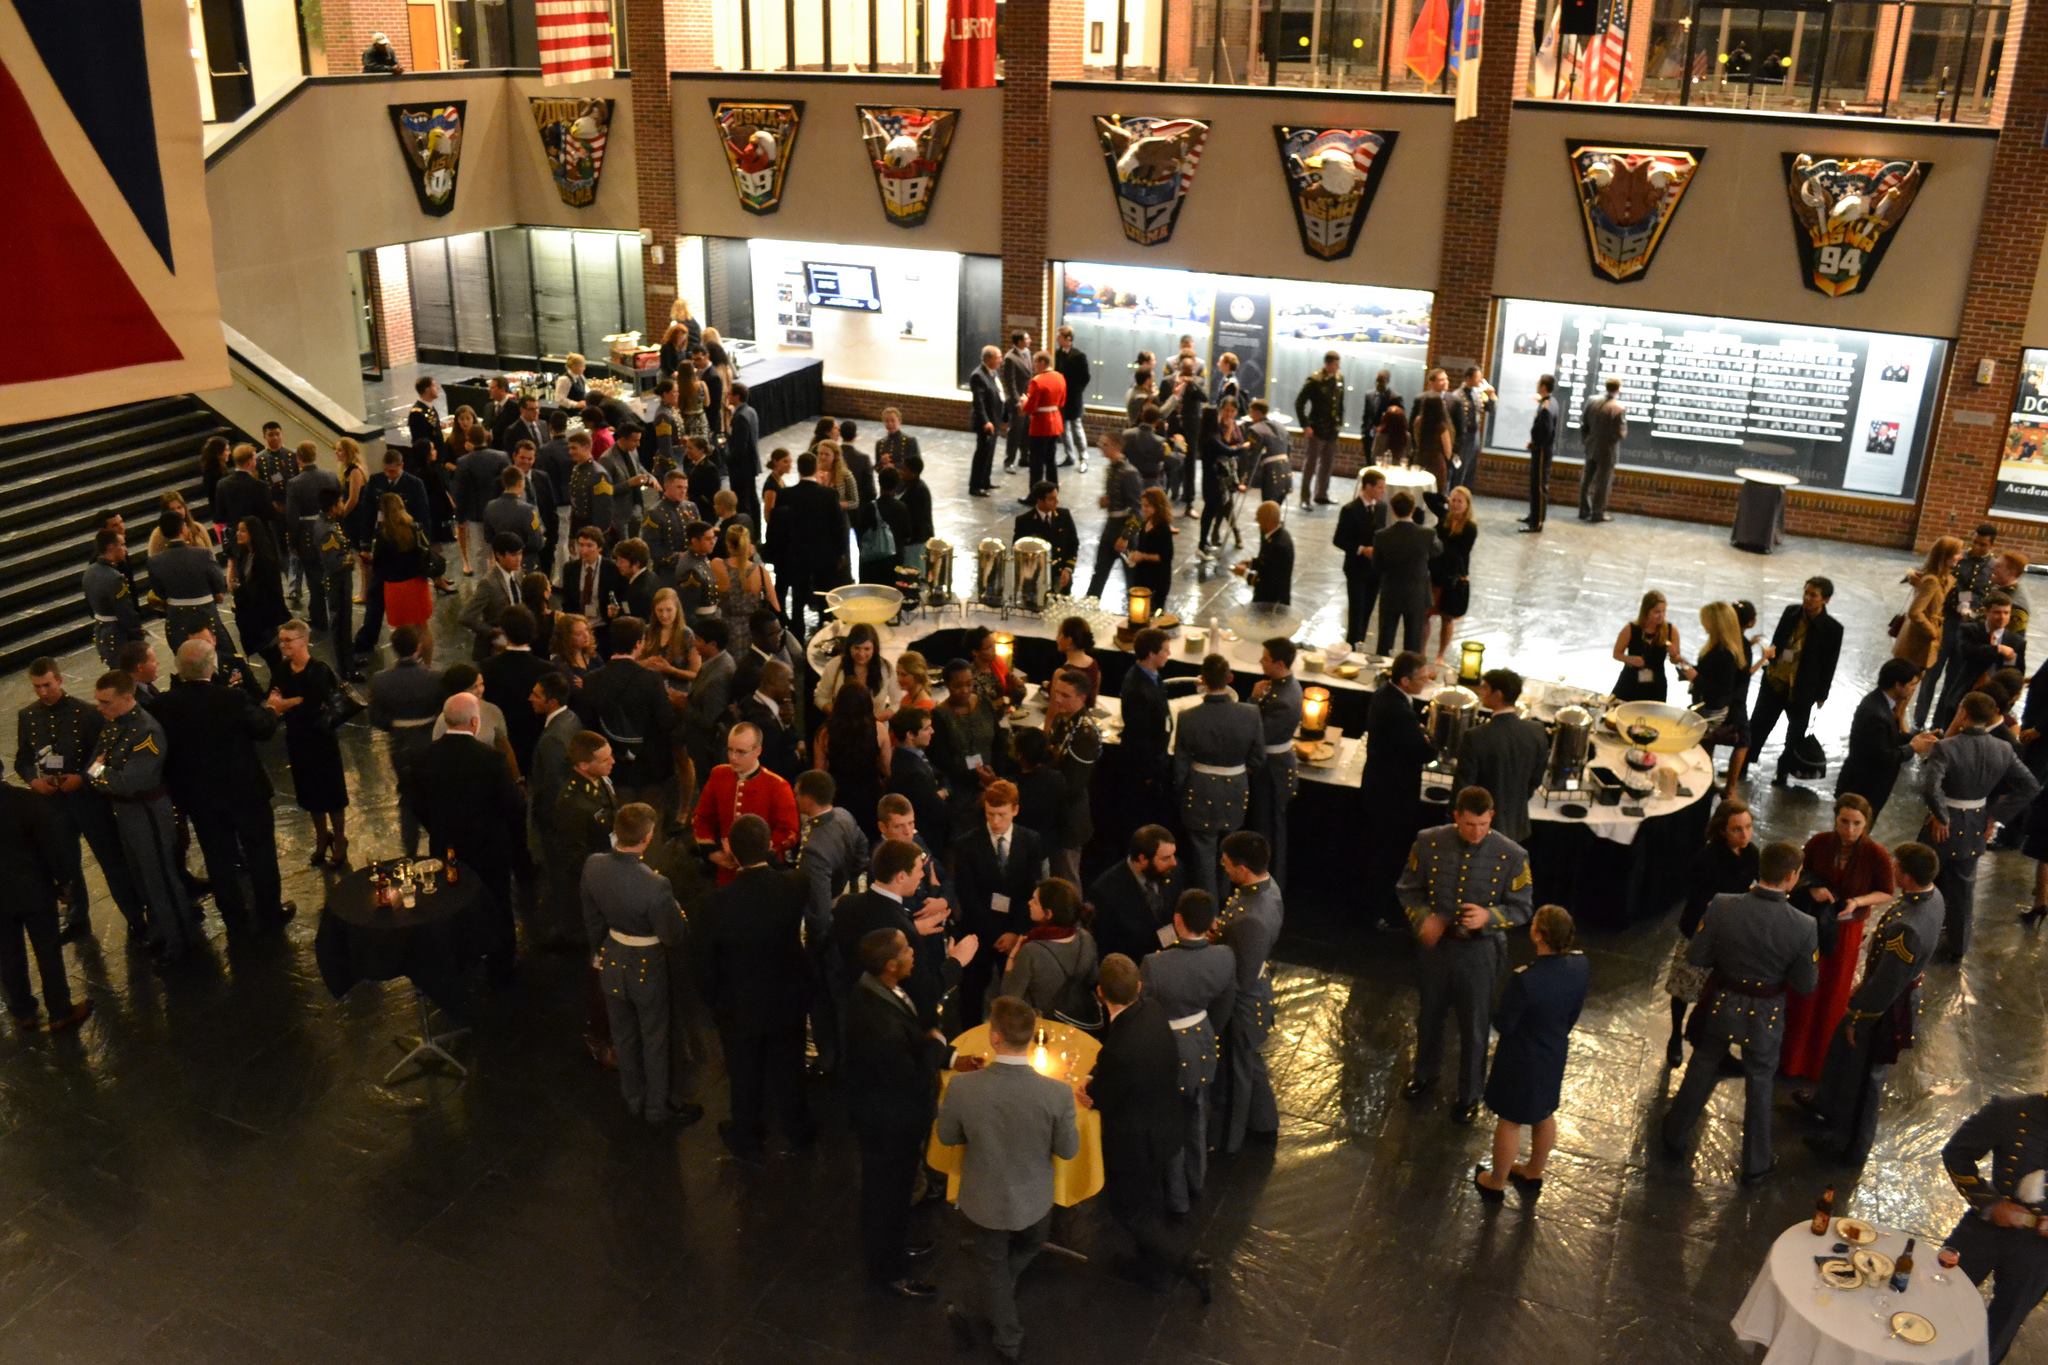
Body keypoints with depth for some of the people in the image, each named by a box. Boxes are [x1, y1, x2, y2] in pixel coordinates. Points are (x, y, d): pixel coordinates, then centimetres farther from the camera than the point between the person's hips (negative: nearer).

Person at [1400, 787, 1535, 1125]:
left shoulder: (1511, 855, -19)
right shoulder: (1429, 842, -14)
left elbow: (1521, 909, -9)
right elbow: (1408, 889, -1)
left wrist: (1489, 916, -29)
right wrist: (1423, 918, -21)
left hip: (1480, 951, -2)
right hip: (1437, 944, 2)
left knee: (1473, 1026, 15)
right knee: (1430, 1014, 24)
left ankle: (1469, 1094, 38)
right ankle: (1425, 1074, 51)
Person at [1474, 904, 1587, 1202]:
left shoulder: (1525, 980, -36)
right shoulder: (1580, 966, -18)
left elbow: (1503, 1025, -22)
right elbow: (1574, 1014, -1)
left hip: (1522, 1059, -6)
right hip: (1555, 1054, 6)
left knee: (1509, 1121, 16)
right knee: (1544, 1114, 26)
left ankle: (1496, 1183, 36)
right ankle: (1534, 1175, 48)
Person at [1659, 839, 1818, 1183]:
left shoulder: (1722, 907, -22)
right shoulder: (1803, 926, -25)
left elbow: (1696, 957, -12)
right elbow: (1806, 984, -13)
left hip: (1721, 1004, 1)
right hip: (1765, 1015, -1)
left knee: (1701, 1072, 24)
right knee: (1759, 1086, 20)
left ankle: (1675, 1137, 42)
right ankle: (1755, 1164, 37)